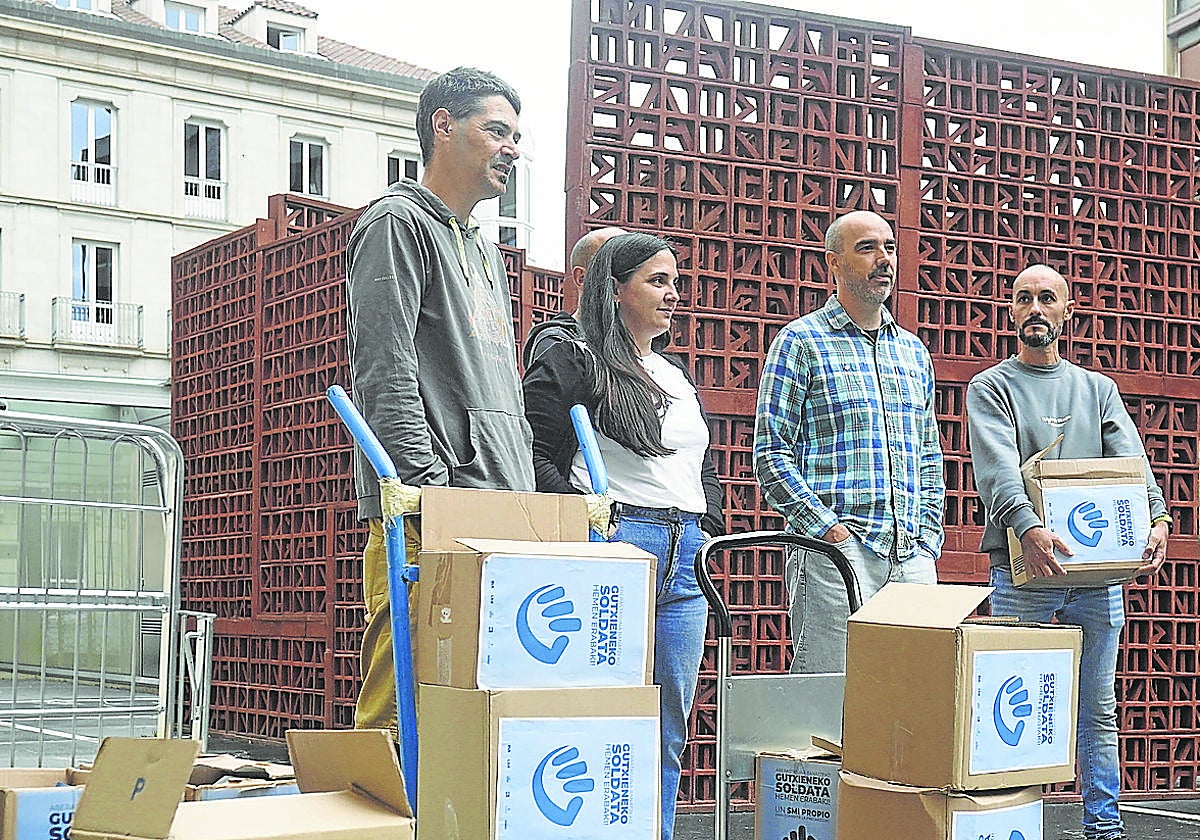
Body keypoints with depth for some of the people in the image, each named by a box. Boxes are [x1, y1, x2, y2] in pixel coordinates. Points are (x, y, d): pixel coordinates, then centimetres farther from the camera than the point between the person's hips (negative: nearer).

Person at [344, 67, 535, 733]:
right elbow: (385, 372, -12)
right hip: (430, 522, -9)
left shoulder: (487, 253, 28)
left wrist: (528, 501, 18)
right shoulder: (398, 223, 1)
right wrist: (427, 485, -21)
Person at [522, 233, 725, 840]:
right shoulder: (570, 364, 1)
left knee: (669, 732, 6)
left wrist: (708, 528, 14)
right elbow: (535, 455, -7)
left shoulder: (677, 374, 24)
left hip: (686, 561, 7)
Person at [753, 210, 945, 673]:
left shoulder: (913, 350, 20)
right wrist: (827, 529, -14)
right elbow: (772, 453, -6)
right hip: (836, 551, -6)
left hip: (912, 557, 6)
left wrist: (928, 539, 10)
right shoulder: (801, 341, 0)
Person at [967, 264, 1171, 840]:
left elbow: (1131, 461, 1)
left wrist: (1157, 519, -20)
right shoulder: (991, 387, 4)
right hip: (1023, 569, -3)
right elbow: (997, 469, -14)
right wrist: (1028, 528, -33)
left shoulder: (1098, 389, 17)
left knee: (1098, 709, 7)